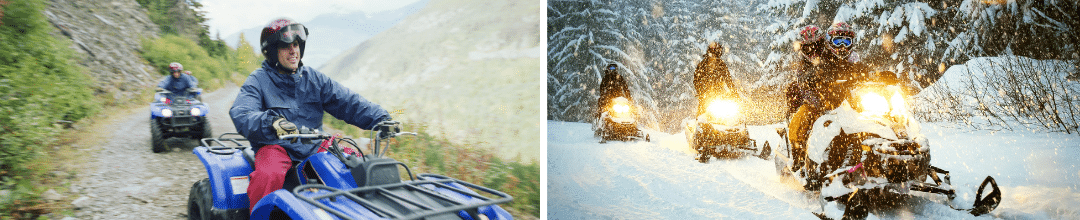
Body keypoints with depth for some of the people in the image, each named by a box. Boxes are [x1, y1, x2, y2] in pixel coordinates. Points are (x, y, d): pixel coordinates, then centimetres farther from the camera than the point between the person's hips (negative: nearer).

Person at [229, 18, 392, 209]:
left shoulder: (314, 78, 14)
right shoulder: (258, 81, 1)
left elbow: (347, 102, 6)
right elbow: (241, 115, -17)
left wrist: (380, 119, -11)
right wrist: (271, 122, -39)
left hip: (314, 147, 4)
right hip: (275, 147, -4)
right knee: (269, 176, -37)